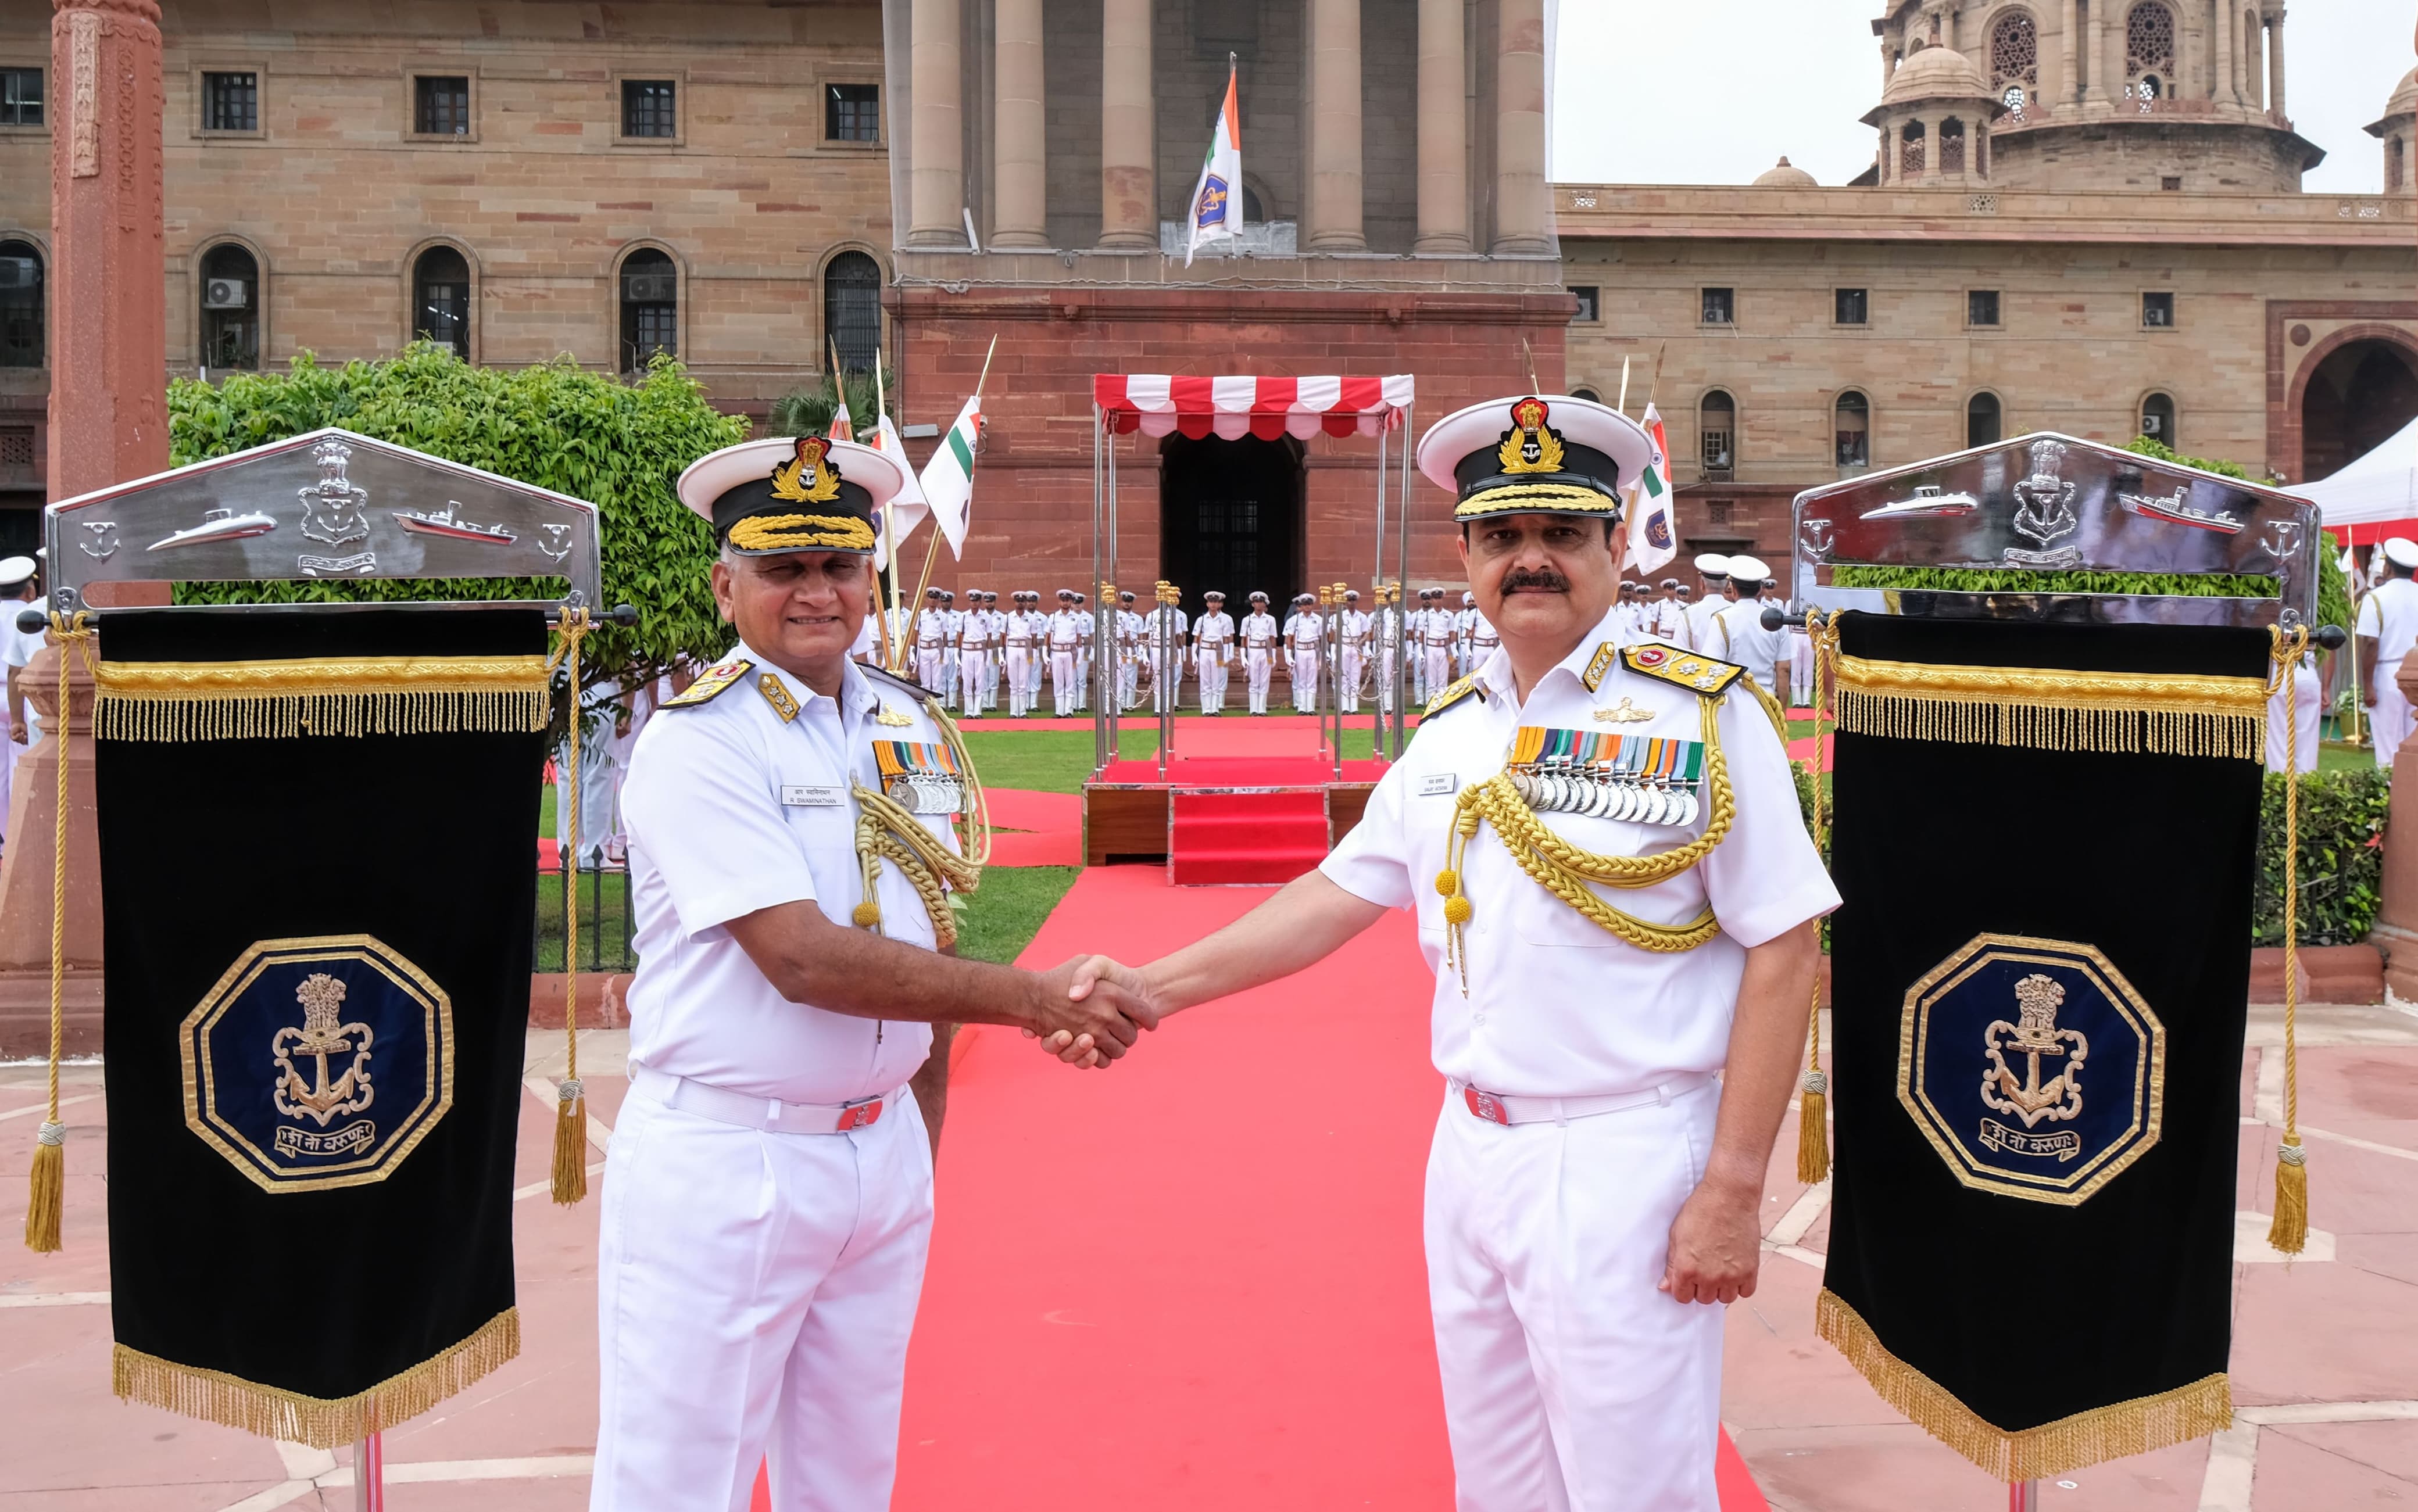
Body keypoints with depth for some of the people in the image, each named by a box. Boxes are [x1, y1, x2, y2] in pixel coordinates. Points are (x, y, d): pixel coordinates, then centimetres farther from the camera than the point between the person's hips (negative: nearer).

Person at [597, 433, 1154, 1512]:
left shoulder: (917, 727, 7)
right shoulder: (696, 741, -13)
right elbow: (804, 959, -21)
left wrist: (922, 1133, 13)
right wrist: (1030, 998, -22)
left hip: (884, 1156, 6)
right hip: (724, 1166, -6)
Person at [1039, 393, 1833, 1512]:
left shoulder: (1704, 717, -9)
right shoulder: (1448, 735, 9)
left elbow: (1782, 954, -10)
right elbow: (1341, 895, 11)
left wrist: (1733, 1190, -14)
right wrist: (1152, 987, 3)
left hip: (1625, 1166, -6)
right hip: (1471, 1154, 6)